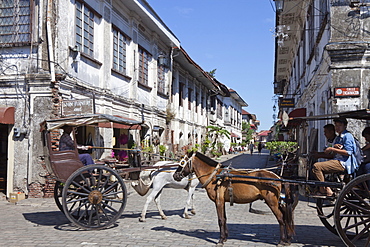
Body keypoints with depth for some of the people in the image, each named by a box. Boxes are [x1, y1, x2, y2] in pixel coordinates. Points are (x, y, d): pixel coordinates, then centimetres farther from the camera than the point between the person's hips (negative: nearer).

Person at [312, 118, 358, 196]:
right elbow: (332, 154, 21)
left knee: (317, 166, -23)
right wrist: (335, 147, 0)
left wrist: (333, 149, -14)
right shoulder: (337, 138, 24)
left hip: (343, 163, -10)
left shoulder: (347, 136, -4)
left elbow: (348, 152, -16)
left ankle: (325, 190, -17)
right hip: (337, 161, 10)